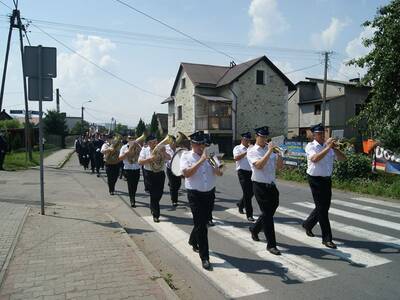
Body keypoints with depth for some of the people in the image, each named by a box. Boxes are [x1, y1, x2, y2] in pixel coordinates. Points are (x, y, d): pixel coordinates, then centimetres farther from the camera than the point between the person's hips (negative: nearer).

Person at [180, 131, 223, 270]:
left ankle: (193, 241, 47)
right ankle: (205, 258, 4)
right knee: (201, 225, -5)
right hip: (195, 195, -5)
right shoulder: (186, 156, -5)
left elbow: (220, 173, 2)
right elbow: (187, 173, -22)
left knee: (203, 222, 19)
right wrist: (201, 161, -24)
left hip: (210, 193, 5)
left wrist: (216, 168, -20)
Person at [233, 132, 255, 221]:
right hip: (242, 172, -6)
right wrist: (246, 152, -18)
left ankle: (240, 204, 39)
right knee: (247, 193, -8)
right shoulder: (237, 148, 3)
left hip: (250, 172, 6)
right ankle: (249, 215, -3)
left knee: (251, 192, 11)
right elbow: (235, 158, -16)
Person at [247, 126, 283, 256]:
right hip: (260, 186, -6)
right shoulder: (252, 151, -6)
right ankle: (271, 245, 7)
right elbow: (259, 165, -22)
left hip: (271, 185, 6)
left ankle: (254, 229, 43)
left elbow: (280, 165, 4)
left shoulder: (270, 150, 8)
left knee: (269, 213, 17)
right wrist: (269, 151, -22)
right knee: (267, 214, -3)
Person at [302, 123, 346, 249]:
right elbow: (315, 159, -26)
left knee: (325, 207, 16)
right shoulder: (310, 146, -7)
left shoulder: (329, 147, 7)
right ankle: (327, 238, 7)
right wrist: (328, 147, -25)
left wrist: (334, 147, -14)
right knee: (322, 208, -2)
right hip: (316, 180, -6)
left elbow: (342, 158, -1)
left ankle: (308, 224, 39)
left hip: (327, 179, 6)